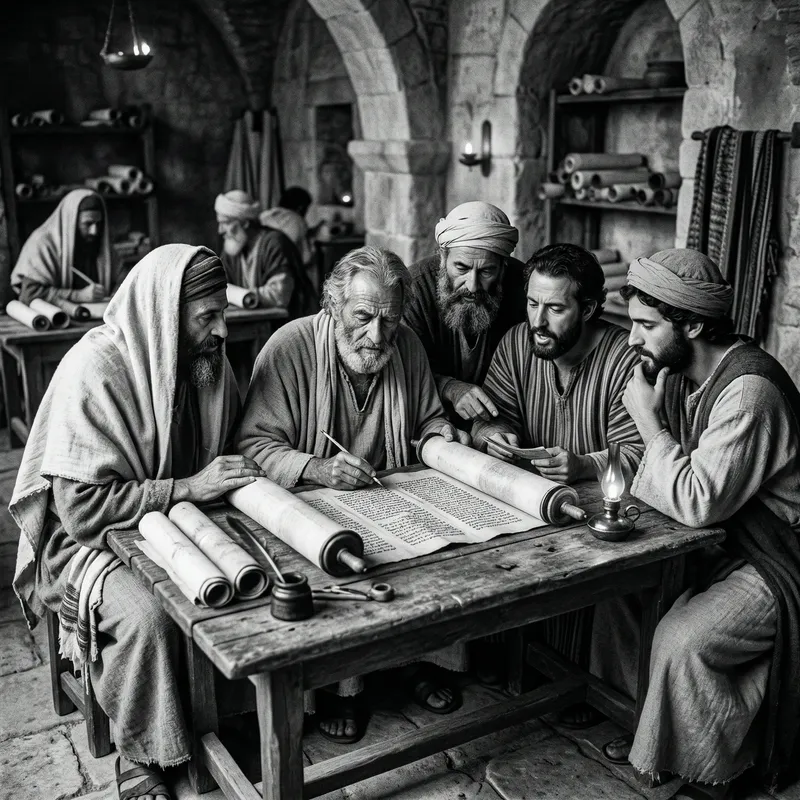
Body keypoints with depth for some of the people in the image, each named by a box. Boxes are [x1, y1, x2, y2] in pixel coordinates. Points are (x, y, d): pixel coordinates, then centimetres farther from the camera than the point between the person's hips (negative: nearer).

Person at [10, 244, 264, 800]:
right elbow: (83, 508, -25)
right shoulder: (94, 370, -22)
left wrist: (239, 474, -6)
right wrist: (187, 488, -27)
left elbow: (228, 448, 16)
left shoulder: (207, 361, -1)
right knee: (146, 617, -33)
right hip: (90, 539, -6)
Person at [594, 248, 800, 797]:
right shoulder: (678, 371, 0)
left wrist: (649, 420, -24)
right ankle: (647, 727, 16)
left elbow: (698, 503, -31)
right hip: (720, 544, 9)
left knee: (682, 641, -24)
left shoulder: (749, 391, -28)